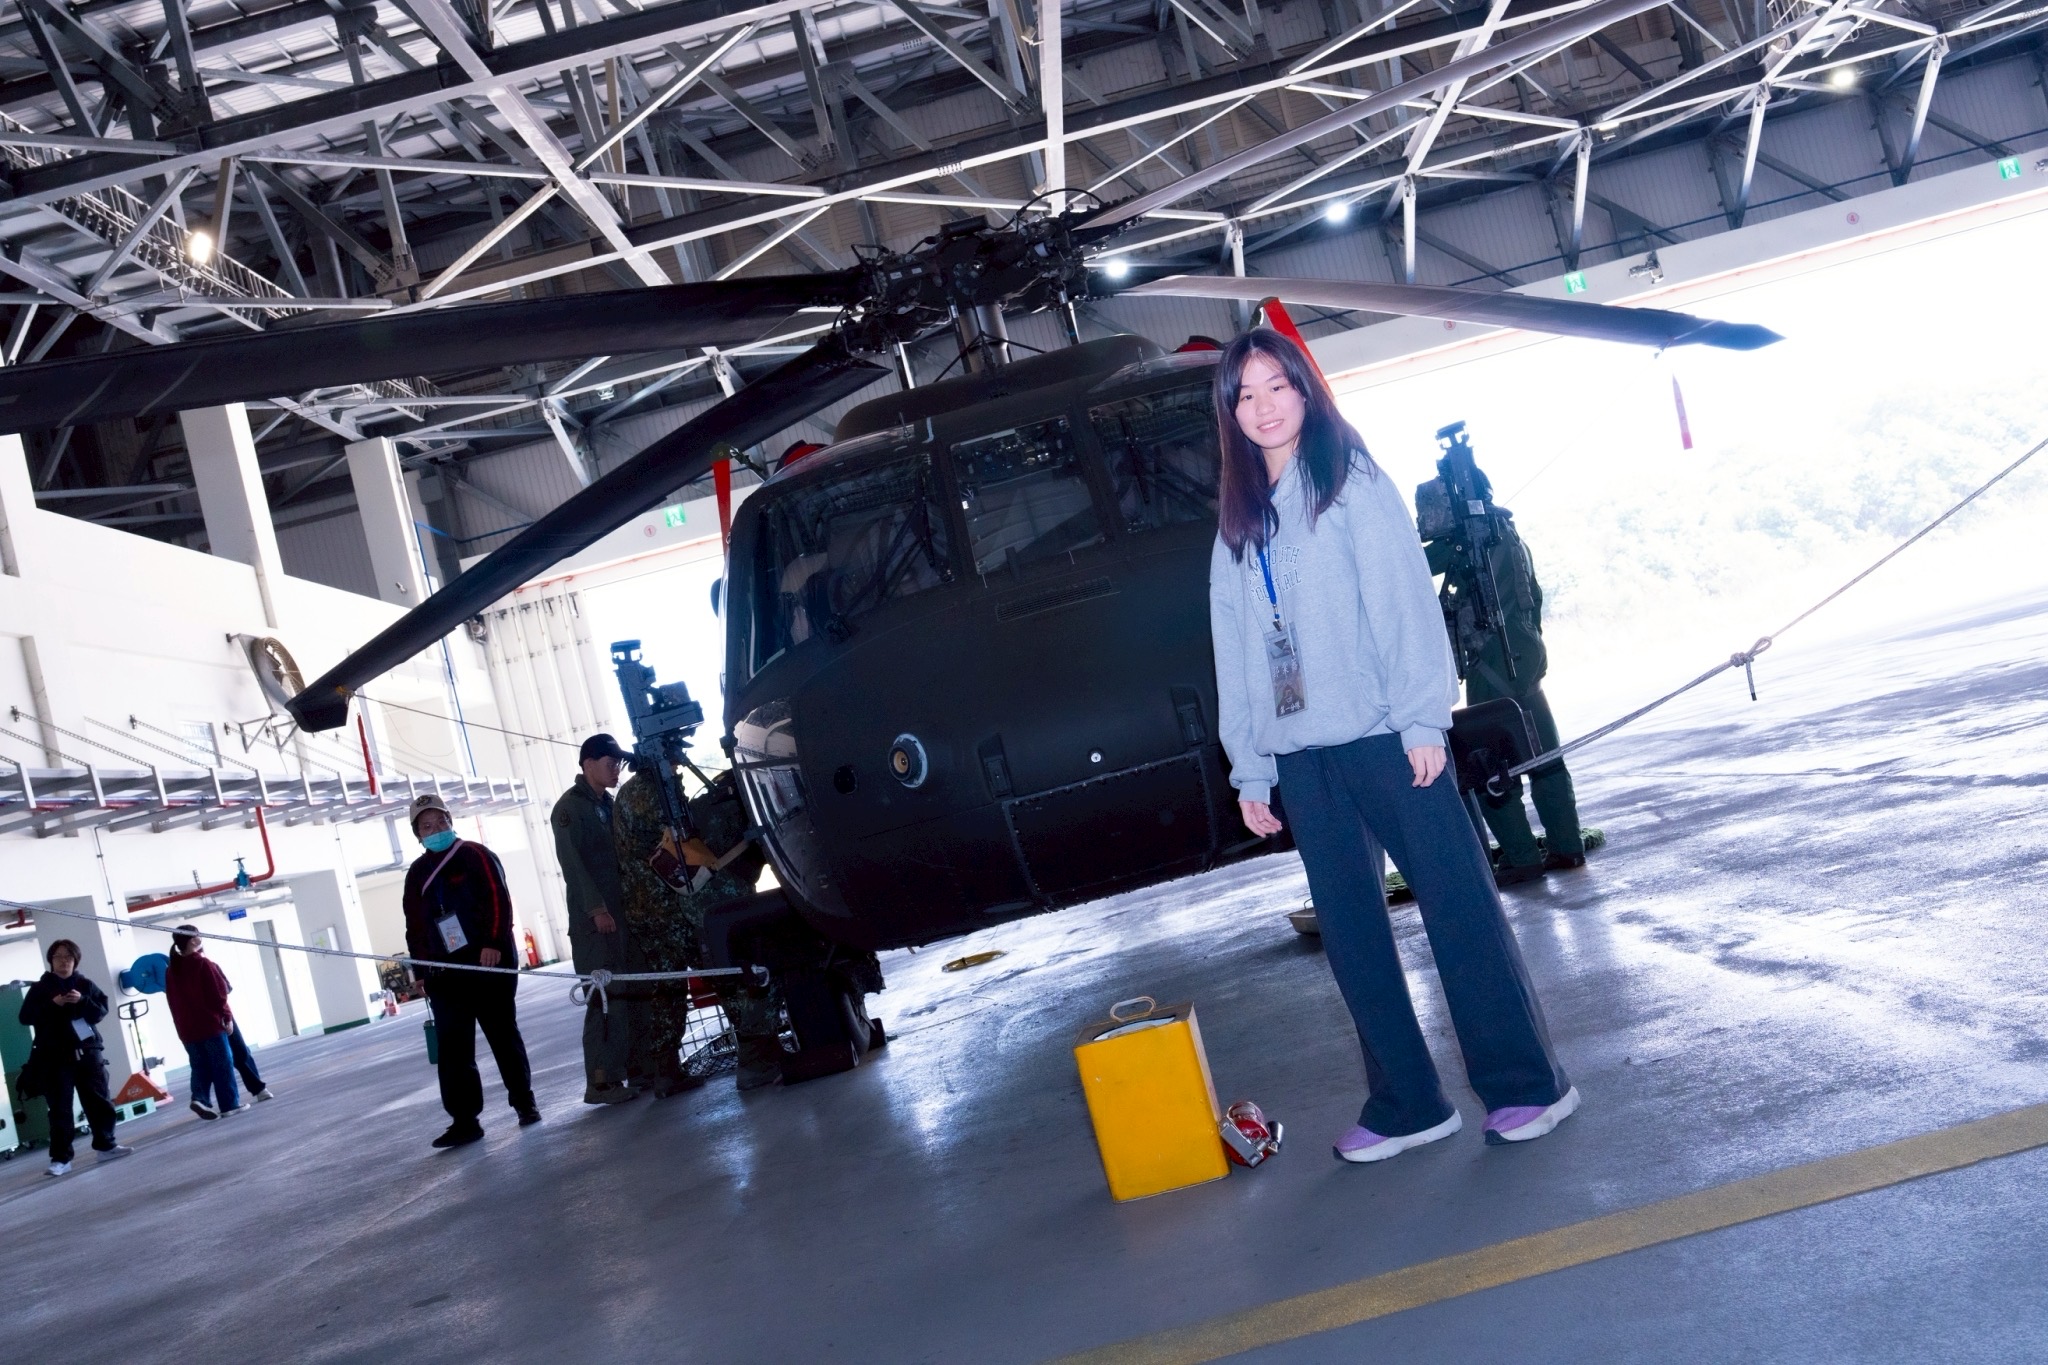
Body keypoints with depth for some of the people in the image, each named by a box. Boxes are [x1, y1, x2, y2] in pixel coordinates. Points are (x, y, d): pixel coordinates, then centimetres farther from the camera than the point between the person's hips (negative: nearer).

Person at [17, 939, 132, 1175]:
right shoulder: (40, 988, 3)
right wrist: (52, 1004, -17)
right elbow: (25, 1018, -5)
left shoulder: (85, 985, 9)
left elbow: (102, 1010, 2)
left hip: (88, 1052, 3)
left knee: (98, 1100, 7)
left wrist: (83, 1001, -16)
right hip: (55, 1057, -3)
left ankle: (106, 1146, 18)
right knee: (60, 1108, -5)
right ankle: (60, 1158, -3)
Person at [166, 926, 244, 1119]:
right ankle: (230, 1104, 3)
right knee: (222, 1065, 1)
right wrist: (226, 1016, -4)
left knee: (200, 1067, 11)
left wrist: (182, 1025, 18)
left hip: (187, 1029, 6)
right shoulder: (203, 964, -10)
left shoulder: (171, 970, 9)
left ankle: (199, 1098, -10)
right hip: (210, 1023, -6)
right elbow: (218, 993, -12)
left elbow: (173, 1001, 13)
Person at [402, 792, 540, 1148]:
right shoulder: (416, 874, 14)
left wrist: (493, 943, -20)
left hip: (489, 962, -4)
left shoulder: (476, 856, 1)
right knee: (452, 1048, -3)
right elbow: (414, 927, 15)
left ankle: (523, 1101, 18)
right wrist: (422, 969, 7)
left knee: (504, 1035, 5)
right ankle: (464, 1119, -2)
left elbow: (498, 900, -9)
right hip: (444, 973, 4)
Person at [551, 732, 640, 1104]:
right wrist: (596, 908, -22)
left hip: (623, 910, 8)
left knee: (632, 992, 8)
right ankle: (601, 1082, -8)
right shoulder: (570, 807, -6)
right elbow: (573, 862, -15)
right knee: (605, 997, -10)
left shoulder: (608, 804, 18)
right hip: (594, 918, -8)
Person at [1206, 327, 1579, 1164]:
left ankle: (1524, 1083, 7)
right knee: (1349, 931, 7)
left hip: (1381, 734, -5)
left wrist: (1422, 718, -14)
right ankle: (1406, 1106, 16)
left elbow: (1404, 601, -5)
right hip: (1300, 755, 5)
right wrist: (1249, 768, 10)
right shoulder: (1237, 523, 16)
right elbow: (1235, 649, 13)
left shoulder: (1352, 484, 3)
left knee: (1458, 901, -3)